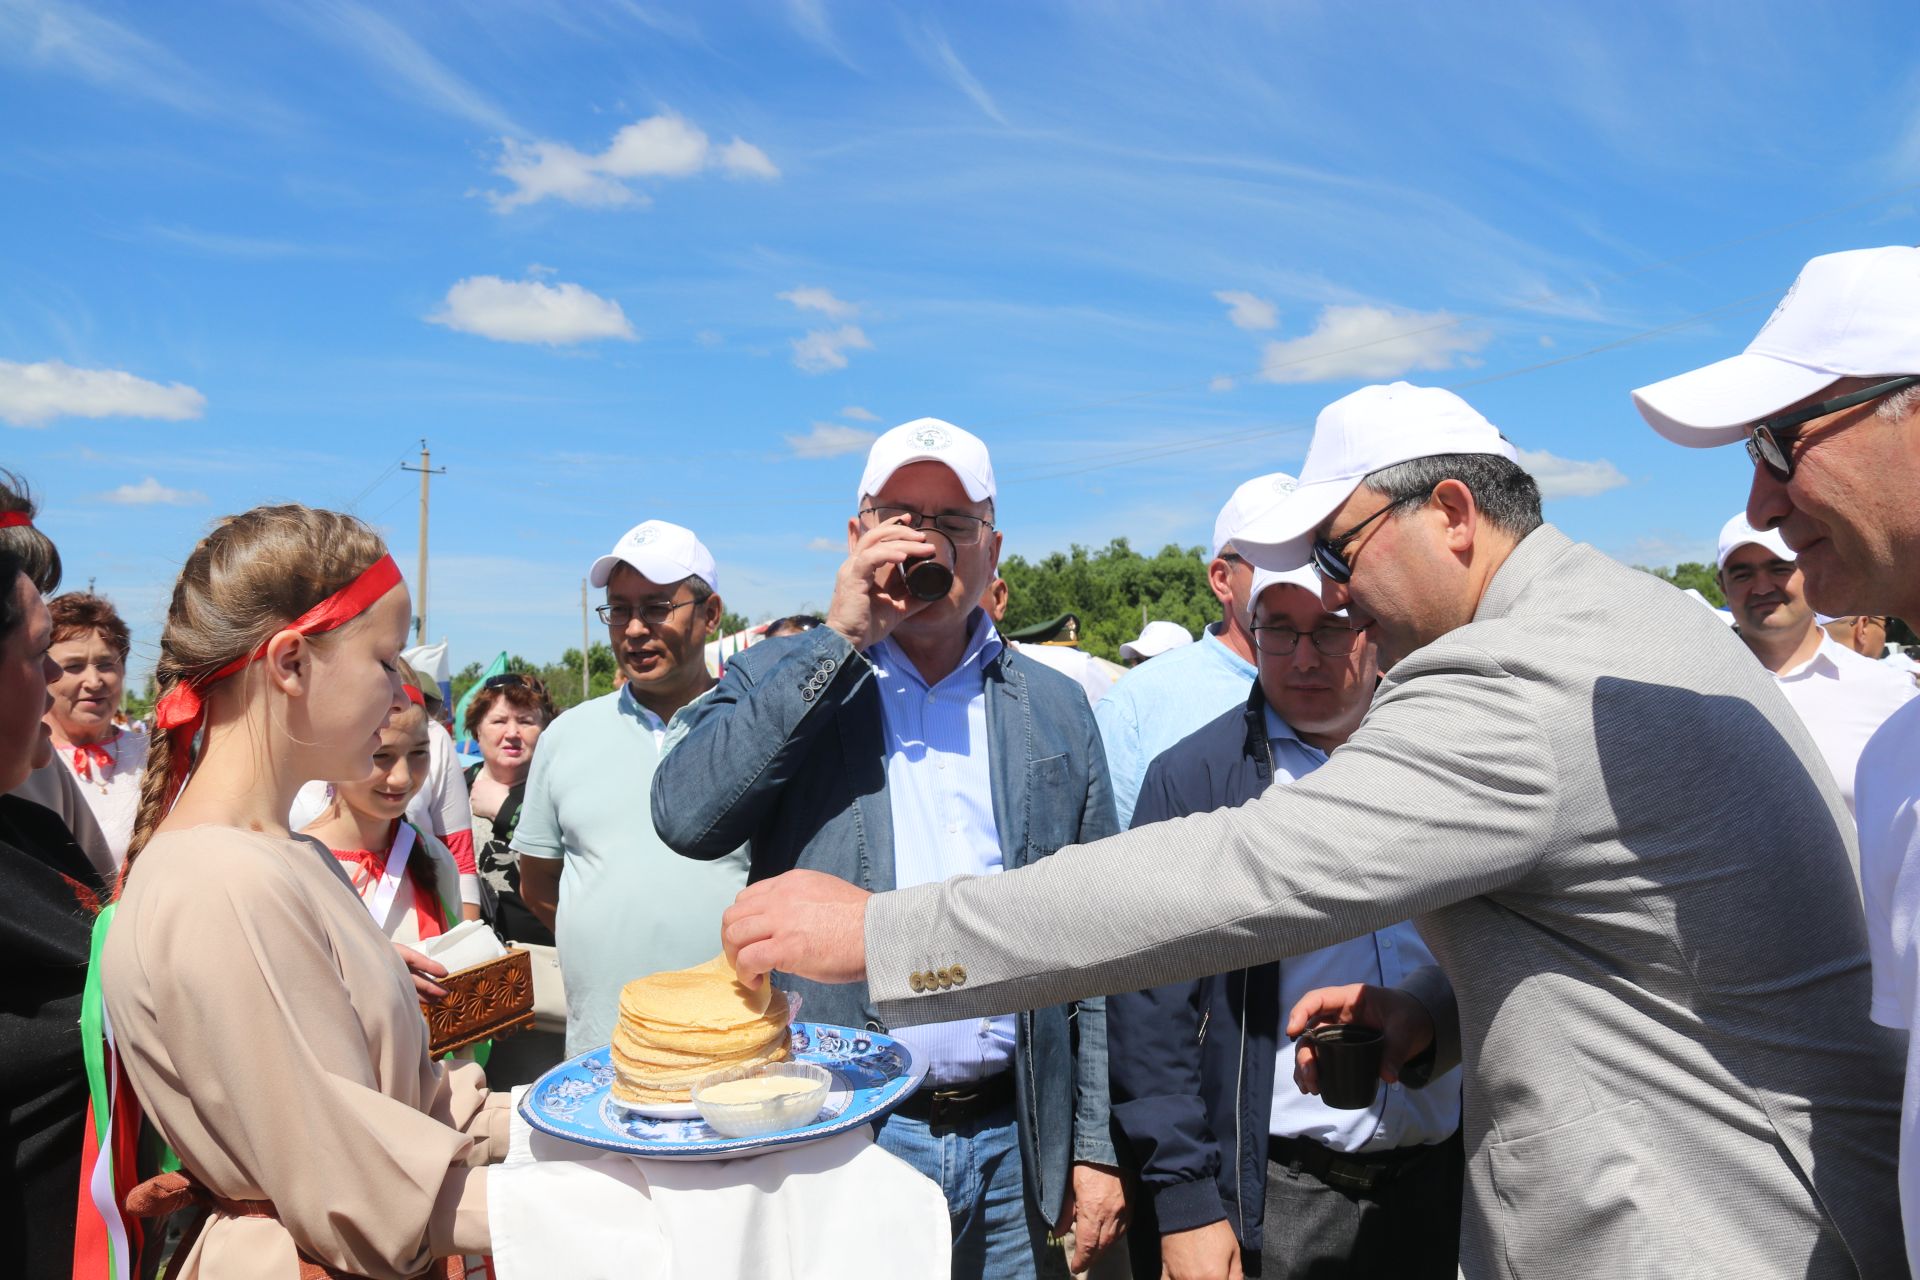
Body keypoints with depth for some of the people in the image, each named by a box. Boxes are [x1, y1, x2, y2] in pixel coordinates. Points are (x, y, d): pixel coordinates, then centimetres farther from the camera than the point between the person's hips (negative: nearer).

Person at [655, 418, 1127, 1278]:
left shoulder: (1055, 710, 6)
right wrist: (838, 637, -17)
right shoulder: (782, 680, 2)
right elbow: (685, 817, -17)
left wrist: (1098, 1145, 4)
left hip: (1014, 1145, 2)